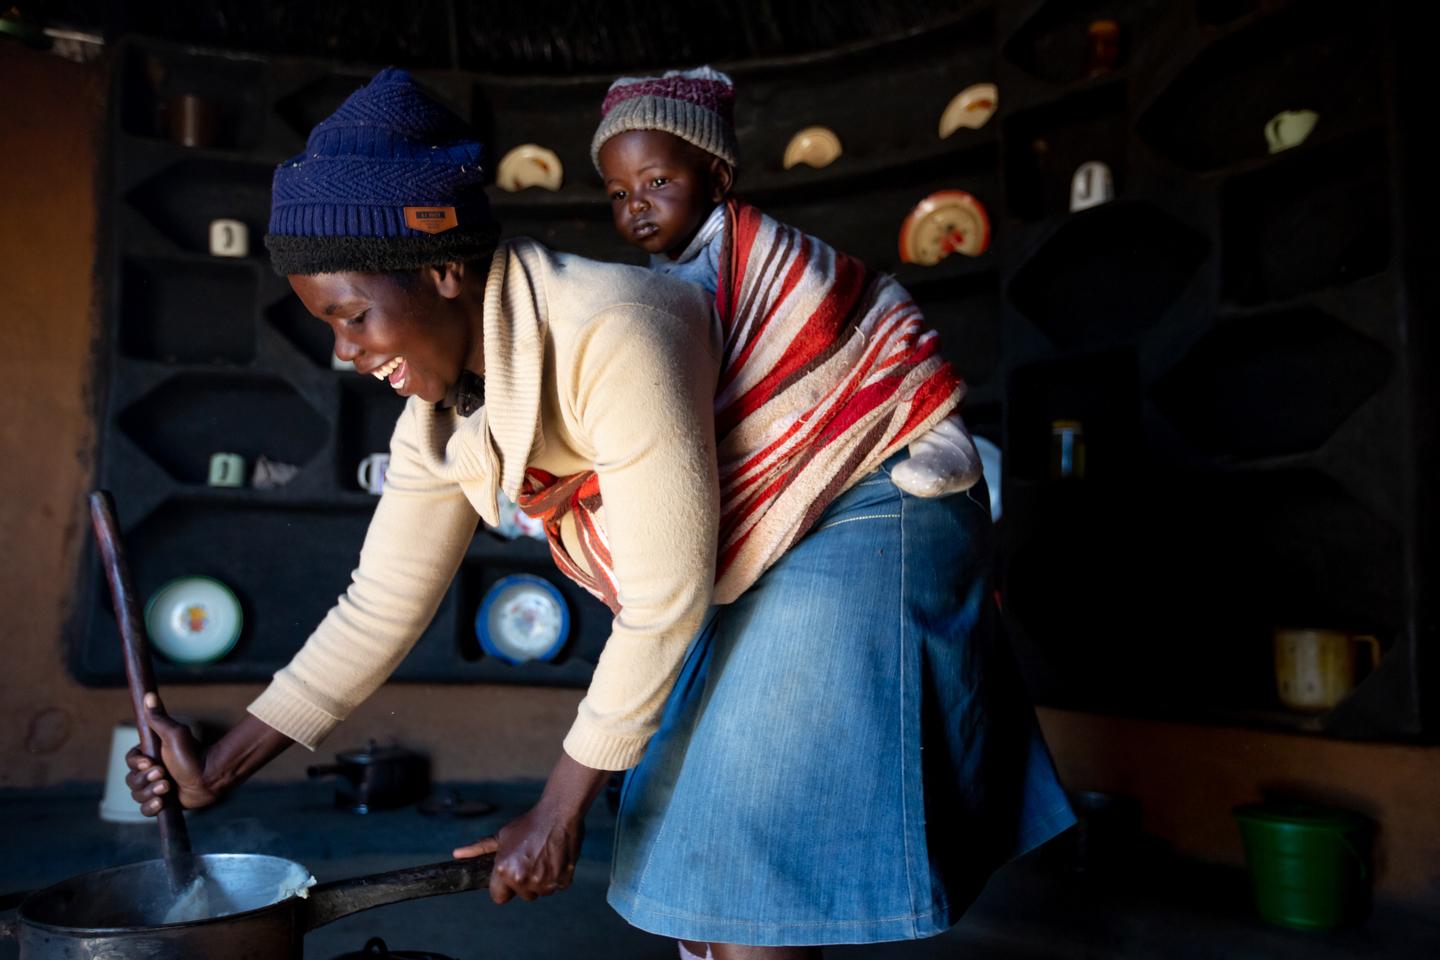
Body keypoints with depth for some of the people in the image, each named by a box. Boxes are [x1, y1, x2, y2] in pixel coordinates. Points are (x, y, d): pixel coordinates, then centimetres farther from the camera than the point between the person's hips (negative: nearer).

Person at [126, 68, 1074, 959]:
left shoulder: (607, 336, -31)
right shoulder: (441, 422, -4)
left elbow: (663, 607, -26)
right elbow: (380, 610, 3)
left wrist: (558, 813, -16)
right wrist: (219, 768, 2)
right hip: (757, 553, 8)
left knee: (746, 871, -8)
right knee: (696, 843, 11)